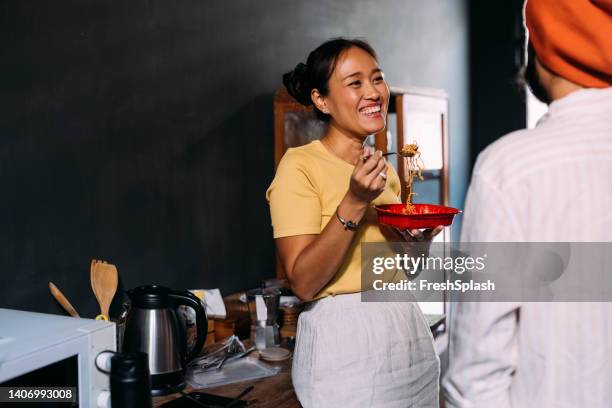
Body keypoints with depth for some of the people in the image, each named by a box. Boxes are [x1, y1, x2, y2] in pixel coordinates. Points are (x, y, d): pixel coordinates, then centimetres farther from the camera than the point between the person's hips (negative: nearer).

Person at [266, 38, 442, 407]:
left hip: (409, 332, 7)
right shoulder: (300, 166, -12)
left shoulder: (384, 169, 10)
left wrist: (419, 238, -2)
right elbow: (304, 283, -18)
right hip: (345, 341, -7)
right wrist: (354, 203, -25)